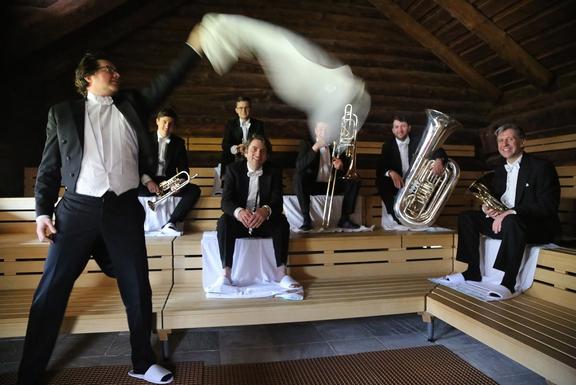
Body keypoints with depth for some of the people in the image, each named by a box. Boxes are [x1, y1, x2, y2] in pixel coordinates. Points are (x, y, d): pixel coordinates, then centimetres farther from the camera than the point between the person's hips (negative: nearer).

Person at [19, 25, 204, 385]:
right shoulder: (63, 113, 8)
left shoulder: (132, 104, 14)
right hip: (79, 208, -1)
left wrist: (194, 47, 1)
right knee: (51, 290, 3)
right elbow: (49, 166, 7)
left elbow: (167, 81, 9)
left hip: (124, 208, 2)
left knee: (138, 289, 6)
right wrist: (43, 211, 0)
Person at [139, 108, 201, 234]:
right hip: (148, 182, -1)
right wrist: (147, 180, -21)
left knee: (194, 190, -25)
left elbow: (183, 168, 7)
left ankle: (171, 223, -31)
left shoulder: (178, 142, 11)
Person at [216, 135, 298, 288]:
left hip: (263, 221, 1)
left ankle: (283, 274, -25)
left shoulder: (274, 173, 0)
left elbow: (277, 202, -12)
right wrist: (239, 212, -38)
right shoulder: (234, 169, -2)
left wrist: (265, 210, -38)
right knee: (224, 221, -30)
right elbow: (226, 200, -13)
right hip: (239, 220, 0)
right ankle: (226, 273, -29)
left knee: (282, 222, -27)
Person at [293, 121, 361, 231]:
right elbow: (299, 166, -15)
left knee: (354, 180, -17)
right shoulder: (306, 144, 3)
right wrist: (315, 147, -20)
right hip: (313, 185, -3)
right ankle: (306, 219, -27)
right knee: (298, 177, -32)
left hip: (331, 185, 3)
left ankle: (344, 218, -14)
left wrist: (340, 166, -14)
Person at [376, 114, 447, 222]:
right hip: (398, 185, -1)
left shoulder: (417, 142, 6)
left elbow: (438, 151, -5)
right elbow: (380, 168, -8)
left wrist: (439, 160, -30)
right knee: (382, 182, -28)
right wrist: (391, 173, -31)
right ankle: (397, 216, -17)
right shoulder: (388, 146, 4)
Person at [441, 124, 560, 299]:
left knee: (511, 222, -39)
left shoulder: (542, 166, -8)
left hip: (538, 226, -7)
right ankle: (473, 271, -2)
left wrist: (511, 212, -29)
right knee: (466, 217, -4)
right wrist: (487, 208, -12)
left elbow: (548, 205, -18)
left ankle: (509, 283, -33)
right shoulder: (500, 169, 13)